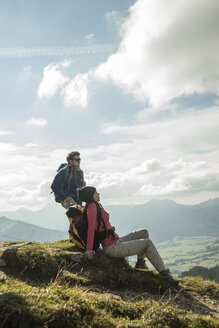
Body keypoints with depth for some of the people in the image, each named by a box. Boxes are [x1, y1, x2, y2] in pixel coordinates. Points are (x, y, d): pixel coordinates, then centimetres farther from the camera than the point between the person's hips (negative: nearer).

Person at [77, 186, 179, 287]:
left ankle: (140, 263, 23)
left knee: (144, 232, 14)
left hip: (117, 242, 10)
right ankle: (164, 273, -1)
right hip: (113, 248, -10)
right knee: (148, 243, -10)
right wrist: (89, 249, -28)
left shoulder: (97, 205, 11)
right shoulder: (92, 206, -17)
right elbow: (91, 227, -24)